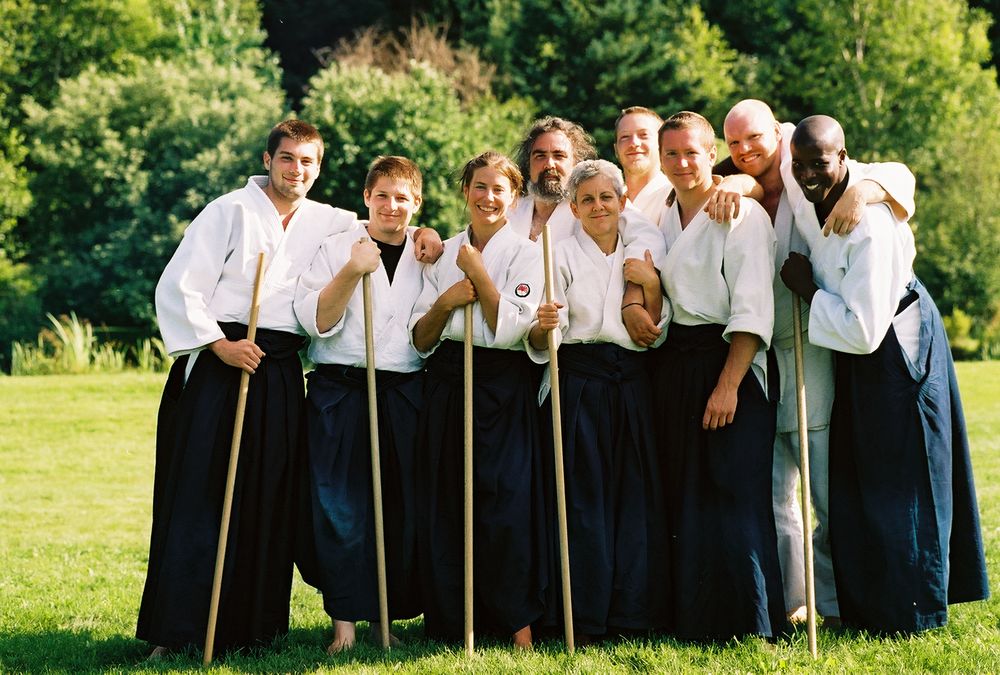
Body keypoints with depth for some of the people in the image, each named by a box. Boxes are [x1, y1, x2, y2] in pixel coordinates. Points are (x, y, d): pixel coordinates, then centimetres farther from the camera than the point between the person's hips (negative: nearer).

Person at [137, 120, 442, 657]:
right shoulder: (230, 211, -1)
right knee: (198, 498, -7)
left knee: (270, 502, 4)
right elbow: (177, 288, -5)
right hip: (217, 366, -5)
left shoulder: (327, 222, 13)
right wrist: (220, 344, -14)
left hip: (281, 373, 5)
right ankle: (173, 632, -4)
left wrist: (421, 232, 7)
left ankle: (252, 624, 12)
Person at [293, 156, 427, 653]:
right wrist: (353, 271, -16)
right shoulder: (336, 248, 4)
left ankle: (386, 614, 11)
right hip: (340, 393, -2)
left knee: (401, 504, 0)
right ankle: (345, 623, -3)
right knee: (340, 504, -6)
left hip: (405, 393, 2)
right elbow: (315, 321, -5)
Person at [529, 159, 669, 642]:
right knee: (584, 494, -5)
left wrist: (652, 285, -1)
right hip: (581, 381, -3)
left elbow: (656, 332, 13)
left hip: (632, 384, 3)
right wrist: (544, 326, -27)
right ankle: (585, 618, -1)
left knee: (637, 493, 1)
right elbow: (541, 343, -4)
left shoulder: (639, 256, 12)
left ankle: (634, 610, 8)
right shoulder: (562, 255, 2)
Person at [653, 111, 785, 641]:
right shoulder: (662, 222, 14)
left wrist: (729, 384, -21)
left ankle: (751, 622, -2)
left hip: (728, 362, -7)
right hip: (675, 368, 7)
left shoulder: (742, 215, -8)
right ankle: (694, 614, 14)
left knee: (734, 494, -9)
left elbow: (752, 309, -15)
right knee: (686, 496, 6)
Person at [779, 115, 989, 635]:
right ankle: (864, 606, 23)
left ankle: (911, 613, 13)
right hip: (853, 357, 8)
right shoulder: (806, 196, -9)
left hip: (896, 349, -8)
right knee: (852, 480, 13)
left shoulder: (869, 227, -32)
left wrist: (807, 289, -19)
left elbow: (864, 331, -30)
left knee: (897, 483, 0)